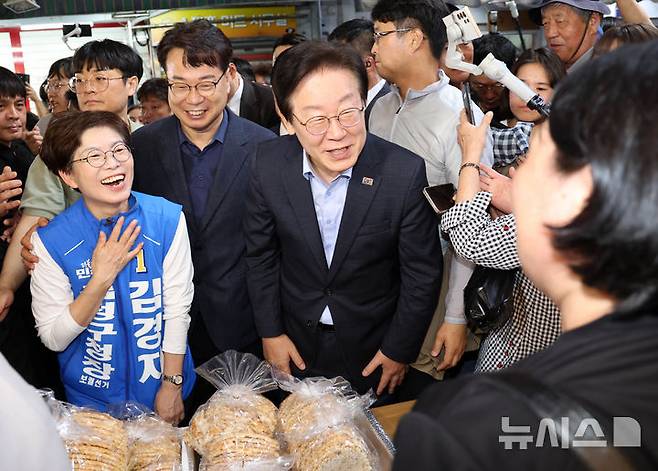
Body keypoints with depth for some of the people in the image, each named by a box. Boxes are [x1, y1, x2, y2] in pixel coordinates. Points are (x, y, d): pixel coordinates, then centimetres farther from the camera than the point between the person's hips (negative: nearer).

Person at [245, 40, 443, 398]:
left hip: (374, 349, -2)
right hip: (296, 345, 2)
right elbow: (261, 255, -3)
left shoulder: (406, 172, -25)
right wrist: (270, 332, -1)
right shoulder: (269, 165, -18)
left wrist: (400, 350, -7)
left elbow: (422, 273, -14)